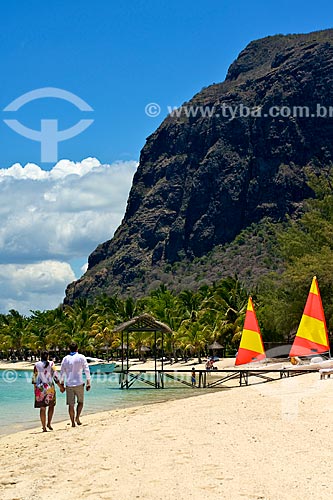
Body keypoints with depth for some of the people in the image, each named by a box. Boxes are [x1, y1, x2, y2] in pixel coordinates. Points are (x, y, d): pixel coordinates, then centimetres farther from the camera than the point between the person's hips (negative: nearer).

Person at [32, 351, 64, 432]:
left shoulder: (37, 365, 0)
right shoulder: (51, 364, -5)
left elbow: (34, 378, 2)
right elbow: (55, 377, -6)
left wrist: (35, 388, 14)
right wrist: (61, 387, 5)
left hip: (40, 389, 2)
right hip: (49, 388, -1)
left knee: (42, 408, 7)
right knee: (51, 405, 18)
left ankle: (44, 427, 7)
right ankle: (49, 423, 6)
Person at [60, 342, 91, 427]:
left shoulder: (65, 358, 7)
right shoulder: (81, 357, 0)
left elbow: (62, 372, 10)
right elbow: (87, 370, -5)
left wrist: (62, 384, 17)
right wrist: (88, 382, -2)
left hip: (69, 384, 2)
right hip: (79, 383, -2)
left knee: (71, 404, 7)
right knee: (80, 402, 14)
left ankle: (73, 422, 6)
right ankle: (77, 418, -4)